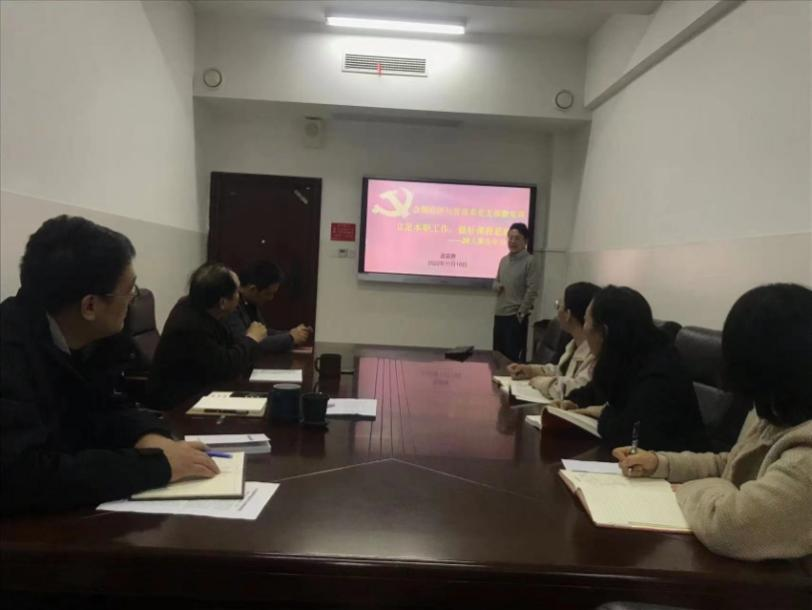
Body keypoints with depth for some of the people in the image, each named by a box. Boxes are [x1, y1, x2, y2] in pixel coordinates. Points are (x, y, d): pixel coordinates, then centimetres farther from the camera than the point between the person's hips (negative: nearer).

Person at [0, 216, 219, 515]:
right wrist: (156, 463, -28)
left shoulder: (72, 338, -3)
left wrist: (148, 434, -12)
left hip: (71, 511, 7)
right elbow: (24, 477, -34)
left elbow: (104, 407, 9)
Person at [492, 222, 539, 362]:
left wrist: (521, 313, -14)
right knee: (497, 354, 14)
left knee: (514, 356, -2)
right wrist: (497, 286, -1)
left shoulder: (530, 261, -8)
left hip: (516, 316, -7)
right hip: (499, 314, 7)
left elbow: (532, 290, -13)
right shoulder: (503, 260, 13)